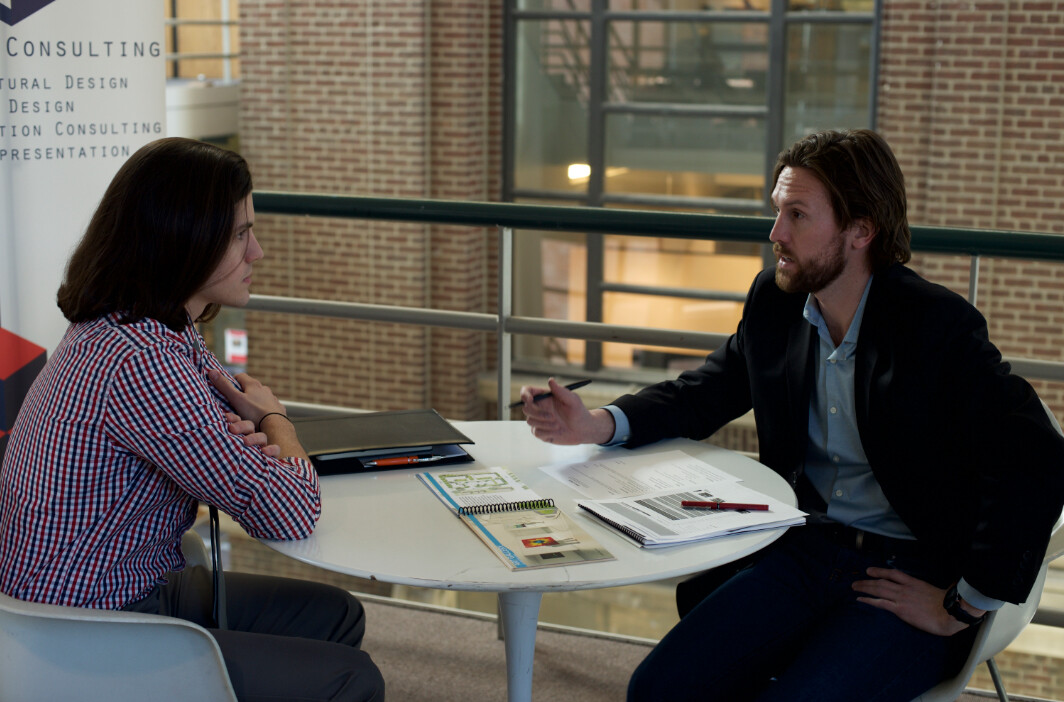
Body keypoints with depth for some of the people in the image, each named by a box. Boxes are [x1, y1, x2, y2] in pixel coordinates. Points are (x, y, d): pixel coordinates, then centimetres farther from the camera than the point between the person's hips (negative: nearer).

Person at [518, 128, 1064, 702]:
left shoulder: (938, 326, -15)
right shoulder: (773, 301, 4)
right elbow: (705, 392, 16)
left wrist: (962, 608, -17)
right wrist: (599, 425, -3)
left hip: (909, 574, -5)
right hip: (805, 548, 5)